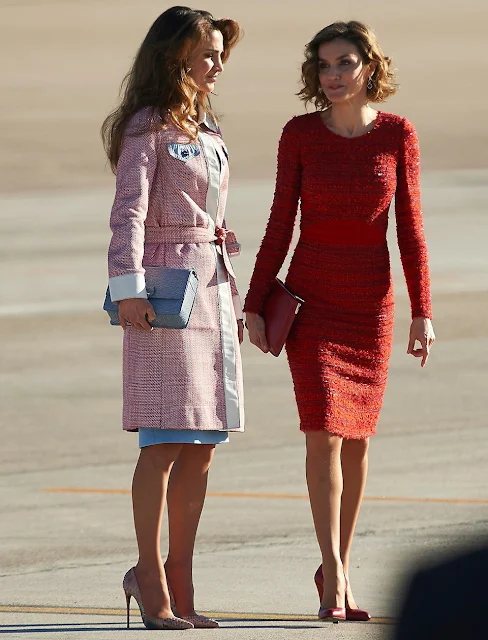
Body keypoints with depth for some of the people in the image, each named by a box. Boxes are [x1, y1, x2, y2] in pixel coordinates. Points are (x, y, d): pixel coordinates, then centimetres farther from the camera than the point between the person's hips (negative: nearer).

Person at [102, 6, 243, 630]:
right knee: (165, 443, -9)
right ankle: (153, 588, -5)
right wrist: (129, 287, -24)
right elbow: (128, 211, -14)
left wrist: (233, 296, 21)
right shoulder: (147, 127, -5)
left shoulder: (205, 128, 18)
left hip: (212, 281, 8)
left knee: (203, 445, 6)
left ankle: (178, 582, 13)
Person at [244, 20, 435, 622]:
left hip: (370, 302, 2)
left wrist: (422, 312, -5)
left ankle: (336, 569, 20)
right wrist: (254, 307, -4)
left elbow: (410, 227, -1)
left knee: (357, 435, 7)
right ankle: (335, 574, -12)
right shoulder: (299, 134, -4)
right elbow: (280, 224, -1)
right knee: (325, 429, -13)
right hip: (310, 298, -2)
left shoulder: (398, 134, -2)